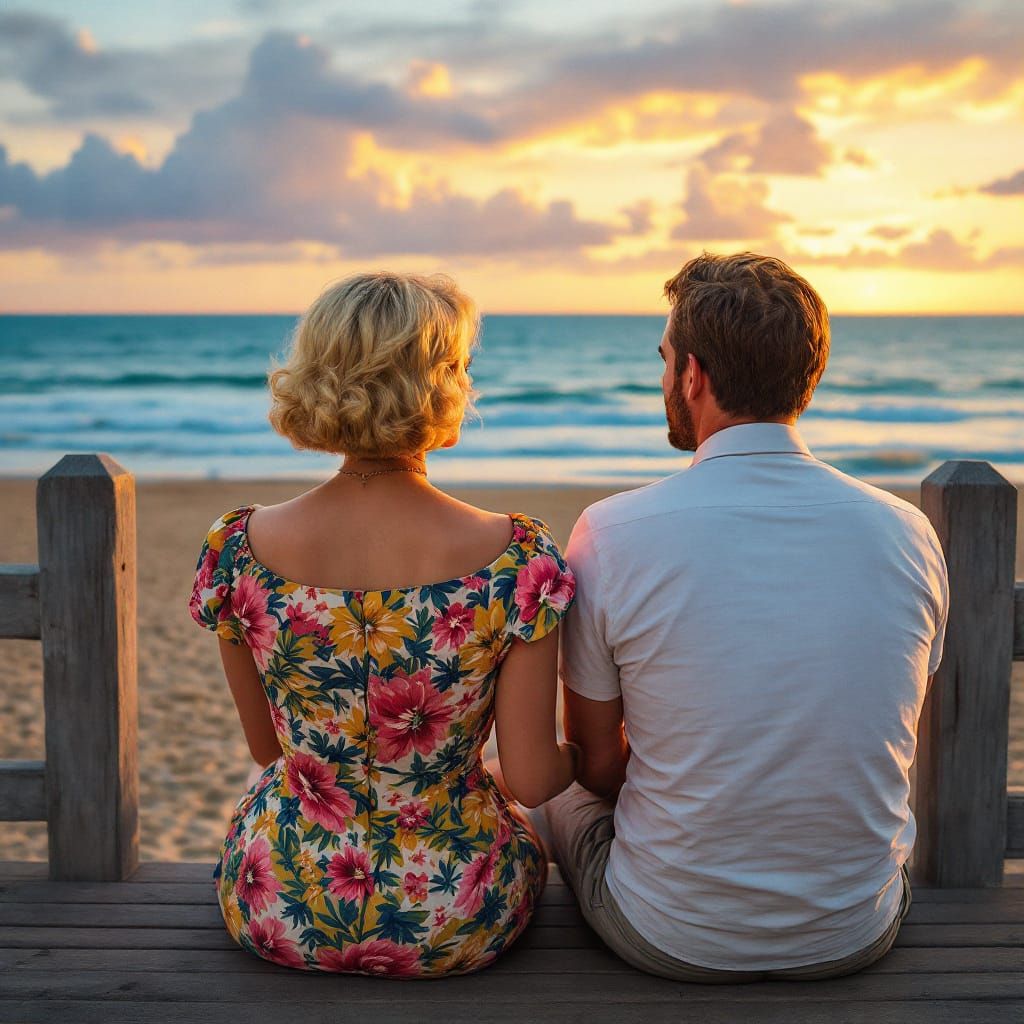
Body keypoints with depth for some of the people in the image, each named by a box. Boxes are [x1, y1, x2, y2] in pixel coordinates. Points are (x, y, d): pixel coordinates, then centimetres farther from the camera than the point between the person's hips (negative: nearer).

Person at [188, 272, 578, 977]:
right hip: (454, 928, -1)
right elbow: (532, 781, -14)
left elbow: (269, 748, 0)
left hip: (276, 917, 2)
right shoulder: (516, 560, -22)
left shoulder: (240, 549, -15)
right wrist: (580, 753, 10)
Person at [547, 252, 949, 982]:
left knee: (568, 800, 28)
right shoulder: (908, 532, -9)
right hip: (860, 936, 4)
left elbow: (598, 764, -6)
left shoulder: (611, 534, -18)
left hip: (676, 941, -3)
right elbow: (894, 749, 5)